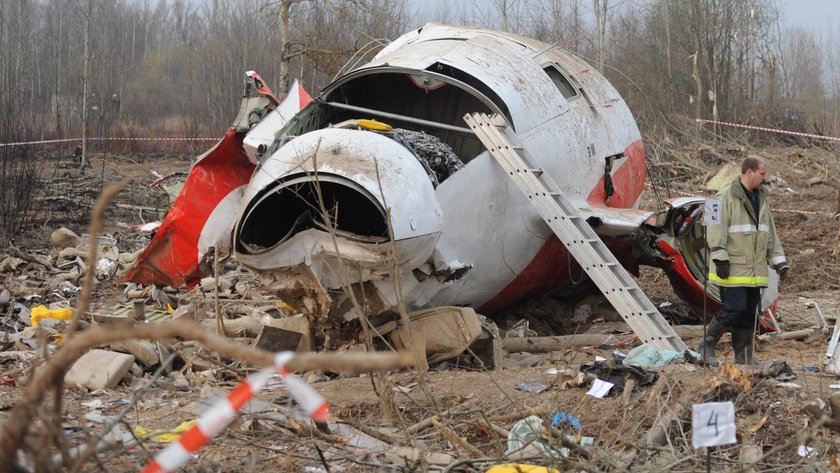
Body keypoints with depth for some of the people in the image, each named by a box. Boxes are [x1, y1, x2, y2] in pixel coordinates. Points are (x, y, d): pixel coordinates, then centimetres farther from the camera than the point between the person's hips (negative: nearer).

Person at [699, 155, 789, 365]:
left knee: (749, 313, 8)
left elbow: (770, 233, 22)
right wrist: (720, 258, -21)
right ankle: (707, 345, 5)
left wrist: (779, 261, 17)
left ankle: (744, 359, 14)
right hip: (733, 269, -8)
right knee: (734, 308, -13)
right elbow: (716, 229, -15)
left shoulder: (761, 199, 17)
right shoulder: (725, 197, -9)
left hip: (754, 271, 8)